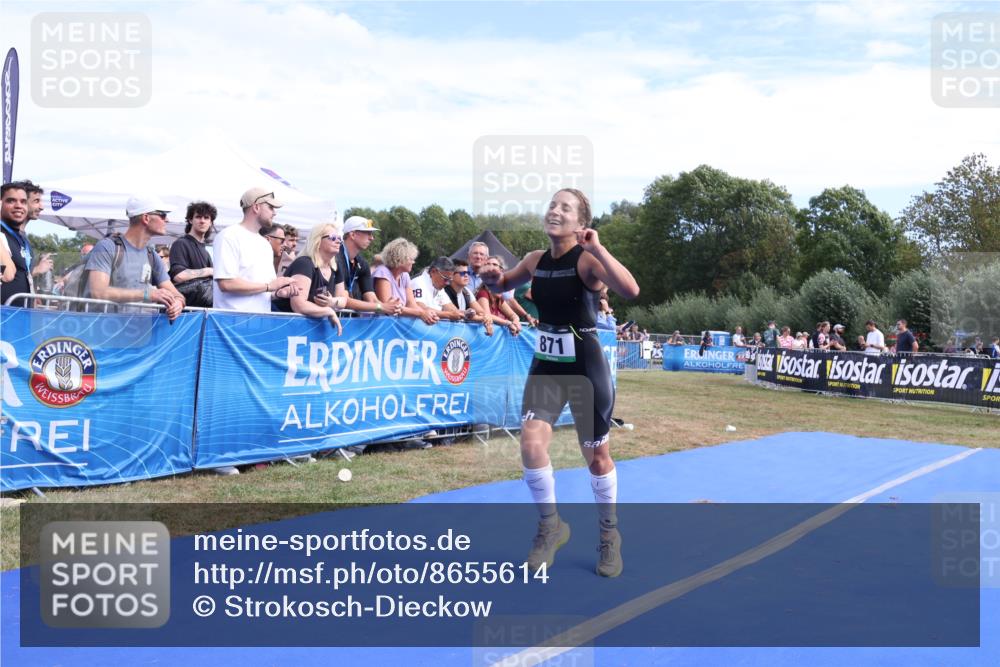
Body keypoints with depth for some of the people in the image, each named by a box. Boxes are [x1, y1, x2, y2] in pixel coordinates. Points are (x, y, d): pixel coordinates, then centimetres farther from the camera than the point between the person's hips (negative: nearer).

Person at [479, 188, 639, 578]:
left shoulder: (587, 260, -16)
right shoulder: (536, 260, 3)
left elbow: (631, 291, -33)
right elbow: (502, 286, 22)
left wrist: (598, 249, -34)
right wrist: (492, 279, -1)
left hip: (586, 367, -5)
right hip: (545, 365, 5)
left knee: (597, 456, 8)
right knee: (531, 446, -8)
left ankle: (609, 535, 30)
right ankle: (550, 527, 16)